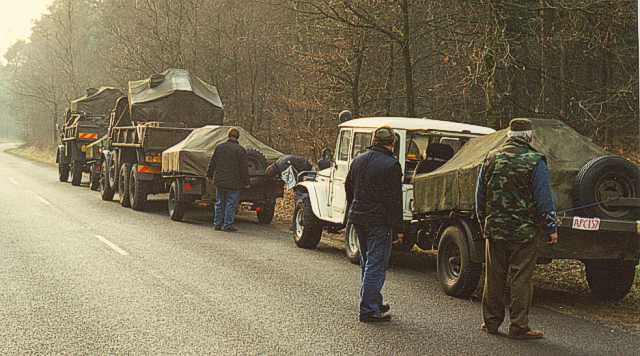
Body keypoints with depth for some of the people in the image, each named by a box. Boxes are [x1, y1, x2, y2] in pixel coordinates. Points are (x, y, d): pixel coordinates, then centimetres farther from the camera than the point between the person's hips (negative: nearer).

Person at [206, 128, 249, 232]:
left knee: (220, 203, 14)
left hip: (220, 180, 5)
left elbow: (212, 163, 12)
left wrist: (210, 175, 24)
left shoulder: (219, 147, 5)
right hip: (233, 182, -5)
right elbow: (244, 168, -9)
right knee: (231, 204, 0)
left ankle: (217, 223, 17)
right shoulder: (240, 150, -10)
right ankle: (227, 225, -1)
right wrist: (246, 182, -3)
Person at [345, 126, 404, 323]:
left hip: (358, 217, 8)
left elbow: (348, 188, 18)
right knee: (376, 265, -3)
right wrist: (398, 227, -11)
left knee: (367, 263, 19)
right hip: (379, 221, -7)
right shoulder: (391, 165, -14)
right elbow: (395, 200, -15)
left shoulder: (359, 160, 9)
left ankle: (373, 302, 30)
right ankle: (369, 310, -4)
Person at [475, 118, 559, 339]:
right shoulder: (535, 162, -8)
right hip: (523, 231, -4)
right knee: (520, 279, 0)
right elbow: (544, 199, -9)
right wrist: (551, 228, -2)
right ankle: (518, 327, 2)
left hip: (494, 229, 4)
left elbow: (480, 195, 12)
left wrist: (484, 223, 22)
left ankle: (491, 322, 19)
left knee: (493, 278, 12)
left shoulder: (491, 159, 6)